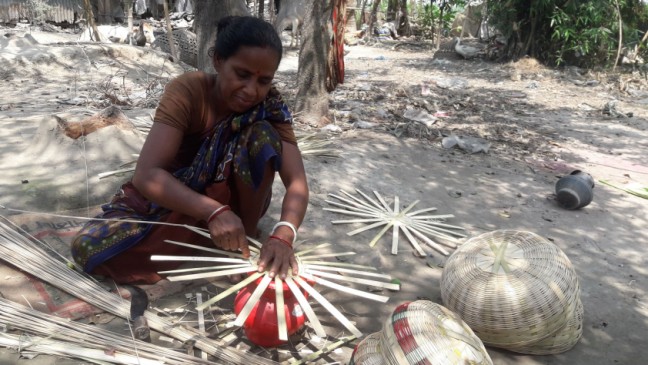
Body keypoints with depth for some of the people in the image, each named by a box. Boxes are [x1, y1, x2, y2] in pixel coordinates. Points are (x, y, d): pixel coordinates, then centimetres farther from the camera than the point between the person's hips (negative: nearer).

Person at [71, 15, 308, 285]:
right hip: (173, 198, -1)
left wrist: (282, 235, -45)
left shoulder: (271, 107, -16)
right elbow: (146, 174, -32)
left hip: (232, 201, 1)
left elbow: (297, 181, -25)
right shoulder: (187, 91, -23)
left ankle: (244, 238, -18)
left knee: (263, 135, -28)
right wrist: (213, 211, -46)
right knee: (88, 247, -26)